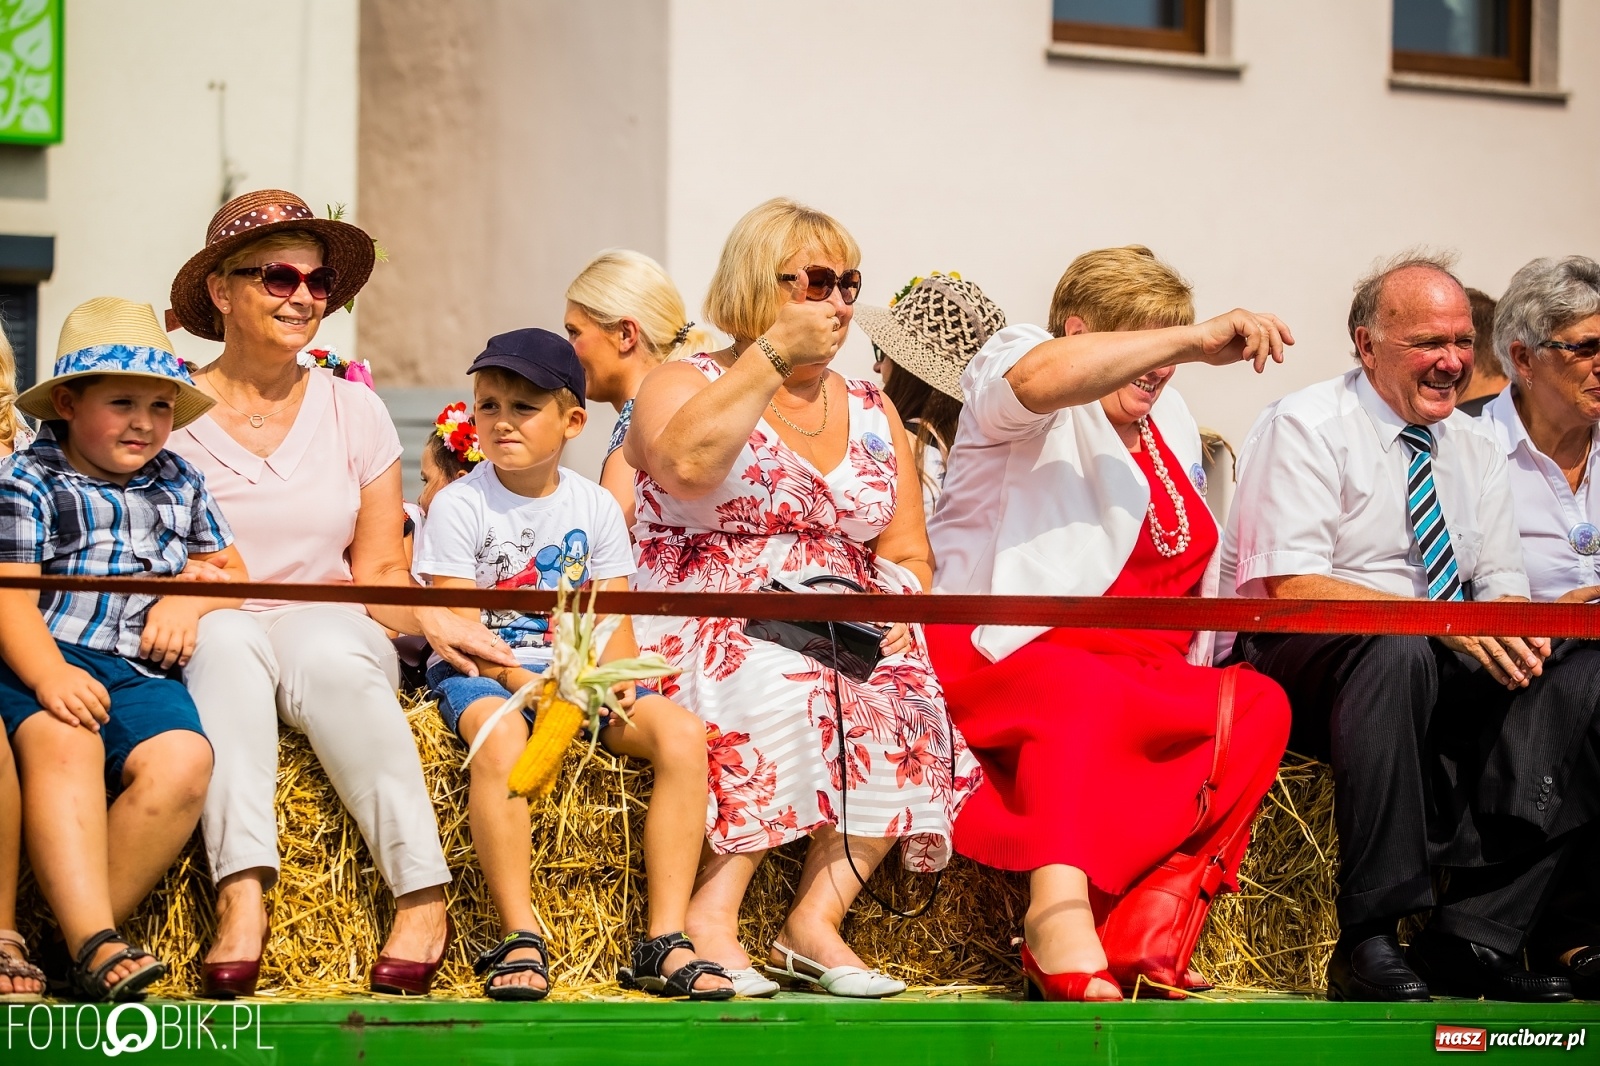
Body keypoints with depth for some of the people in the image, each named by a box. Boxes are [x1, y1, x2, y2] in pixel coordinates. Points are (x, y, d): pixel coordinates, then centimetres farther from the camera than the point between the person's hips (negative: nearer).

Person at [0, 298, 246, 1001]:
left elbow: (231, 571, 29)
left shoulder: (180, 484, 22)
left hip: (140, 669, 4)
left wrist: (191, 596, 4)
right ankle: (95, 940, -45)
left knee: (182, 762, -27)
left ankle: (79, 935, -23)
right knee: (61, 745, -36)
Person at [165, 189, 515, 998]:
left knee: (329, 654, -35)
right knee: (225, 638, -36)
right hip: (206, 650, -1)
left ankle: (423, 899, -35)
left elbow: (380, 571, 8)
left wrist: (430, 618, -14)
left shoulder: (354, 411, 11)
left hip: (328, 634, 1)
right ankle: (241, 895, -48)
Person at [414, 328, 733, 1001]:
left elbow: (614, 621, 5)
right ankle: (519, 938, -34)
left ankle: (665, 941, -23)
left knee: (681, 731, -21)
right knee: (499, 736, -40)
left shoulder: (595, 507, 7)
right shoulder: (459, 505, -5)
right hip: (479, 671, -4)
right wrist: (525, 682, -26)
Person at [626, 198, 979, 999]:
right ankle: (709, 920, -31)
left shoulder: (873, 413, 19)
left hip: (842, 644, 5)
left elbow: (909, 555, 17)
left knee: (903, 699, -26)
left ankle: (816, 918, -27)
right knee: (782, 687, -36)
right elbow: (685, 466, -20)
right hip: (703, 634, -5)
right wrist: (773, 354, -17)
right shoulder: (683, 385, 5)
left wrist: (894, 603, -6)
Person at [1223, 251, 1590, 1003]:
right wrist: (1440, 620, -27)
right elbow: (1294, 590, -17)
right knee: (1398, 651, -39)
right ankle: (1369, 942, -36)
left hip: (1443, 675, 6)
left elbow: (1502, 586, 11)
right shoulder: (1305, 428, -5)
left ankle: (1473, 938, -24)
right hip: (1298, 669, -6)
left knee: (1568, 681, -22)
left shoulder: (1475, 451, 16)